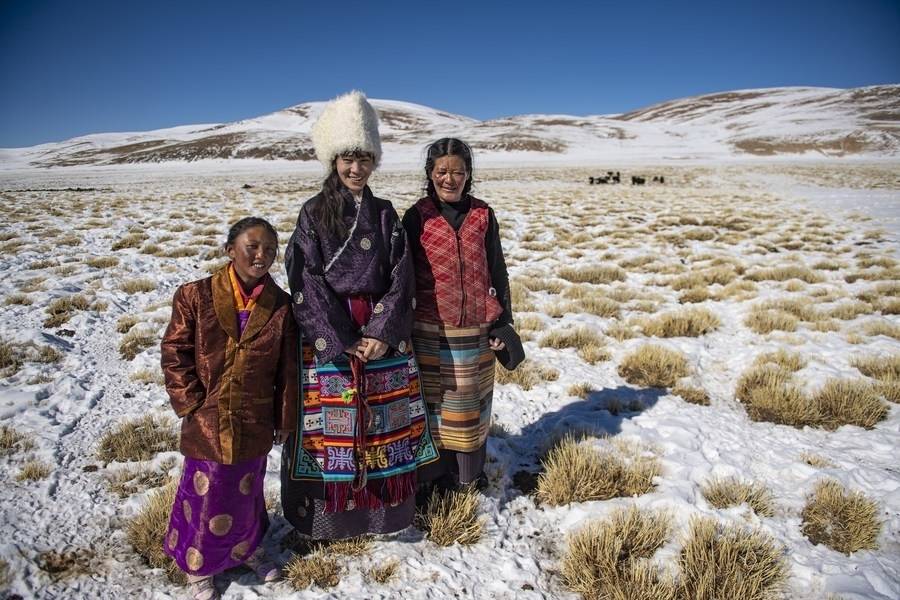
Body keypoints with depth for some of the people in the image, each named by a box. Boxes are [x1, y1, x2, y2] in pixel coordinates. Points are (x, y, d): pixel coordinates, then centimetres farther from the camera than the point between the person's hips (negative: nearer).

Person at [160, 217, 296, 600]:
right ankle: (197, 567, 36)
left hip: (254, 423, 2)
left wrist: (284, 418, 4)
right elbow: (175, 353, -5)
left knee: (247, 490, 21)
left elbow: (287, 368, 1)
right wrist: (191, 403, -9)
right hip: (207, 422, -2)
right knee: (204, 495, 12)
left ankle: (249, 548, 46)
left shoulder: (280, 305, -5)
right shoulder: (195, 296, -9)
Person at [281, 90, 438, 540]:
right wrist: (343, 341, -14)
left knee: (385, 422, 9)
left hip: (382, 335, 3)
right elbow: (307, 283, -8)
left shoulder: (384, 215, 6)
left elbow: (400, 277, 1)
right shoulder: (314, 214, -2)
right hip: (327, 338, -2)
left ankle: (385, 506, 27)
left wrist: (382, 333, -11)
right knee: (330, 426, 4)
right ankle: (325, 514, 22)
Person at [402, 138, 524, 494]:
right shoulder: (418, 217, -3)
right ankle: (434, 478, 23)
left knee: (472, 403, 13)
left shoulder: (483, 216, 3)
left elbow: (496, 272, 7)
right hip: (430, 331, -2)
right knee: (432, 404, 6)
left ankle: (470, 475, 31)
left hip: (476, 330, 2)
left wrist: (502, 323, 4)